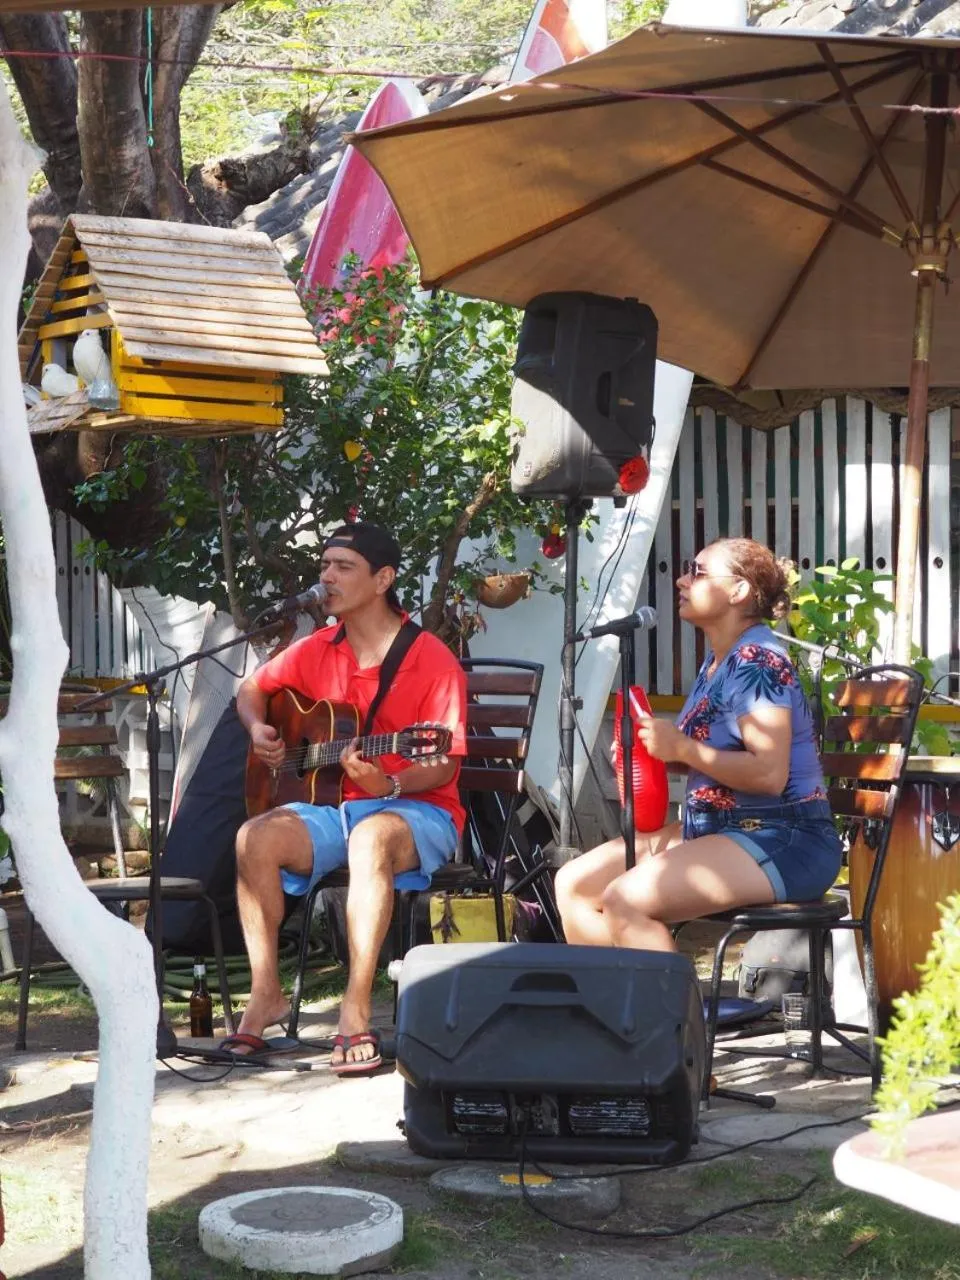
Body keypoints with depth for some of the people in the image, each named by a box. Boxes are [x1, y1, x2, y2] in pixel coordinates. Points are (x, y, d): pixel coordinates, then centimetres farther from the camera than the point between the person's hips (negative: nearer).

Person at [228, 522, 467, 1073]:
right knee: (255, 839, -24)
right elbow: (252, 689, 25)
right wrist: (258, 728, 3)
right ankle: (266, 995, -13)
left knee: (371, 837, -40)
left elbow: (445, 765, -12)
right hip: (330, 805, 5)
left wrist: (388, 785, -30)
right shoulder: (315, 652, 8)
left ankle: (356, 1013, -38)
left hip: (417, 811, -5)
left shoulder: (432, 660, -9)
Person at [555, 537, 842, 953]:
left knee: (625, 900, -27)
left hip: (783, 842, -10)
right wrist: (657, 746, 4)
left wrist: (681, 747, -17)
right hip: (715, 828, 10)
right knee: (573, 885, 3)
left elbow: (769, 772, -25)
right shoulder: (716, 661, 14)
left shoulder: (757, 660, -15)